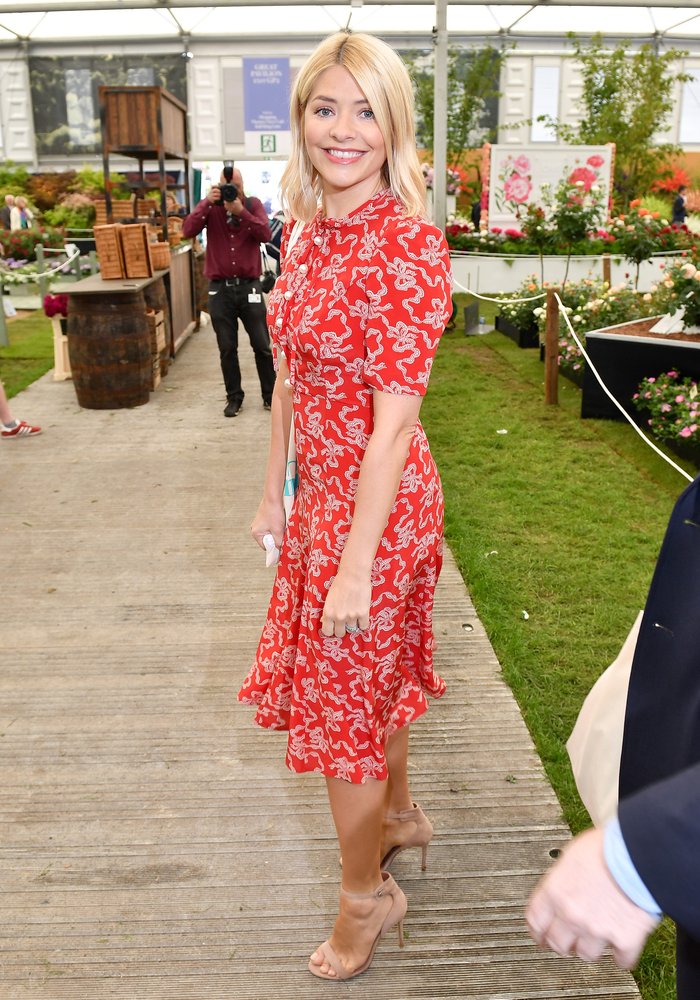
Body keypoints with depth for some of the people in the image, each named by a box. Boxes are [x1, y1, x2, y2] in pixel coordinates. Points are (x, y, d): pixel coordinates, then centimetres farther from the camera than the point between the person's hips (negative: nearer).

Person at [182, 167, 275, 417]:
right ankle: (234, 397, 19)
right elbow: (188, 231, -12)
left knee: (262, 346, 4)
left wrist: (241, 211, -22)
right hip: (220, 288, 1)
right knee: (227, 348, 7)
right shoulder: (210, 207, 4)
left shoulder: (253, 204, 3)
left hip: (249, 286, -1)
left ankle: (270, 394, 17)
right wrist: (208, 203, -19)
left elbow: (265, 234, -13)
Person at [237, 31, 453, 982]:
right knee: (375, 676, 24)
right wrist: (275, 490, 14)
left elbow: (394, 419, -23)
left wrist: (355, 566, -21)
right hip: (320, 489, 8)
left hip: (377, 502, -8)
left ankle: (366, 897, 32)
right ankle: (400, 815, 50)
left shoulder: (408, 243, -20)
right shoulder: (304, 230, 5)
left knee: (342, 700, 7)